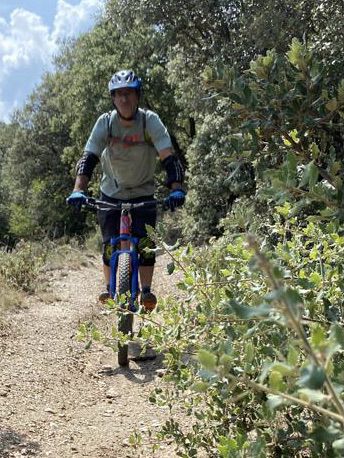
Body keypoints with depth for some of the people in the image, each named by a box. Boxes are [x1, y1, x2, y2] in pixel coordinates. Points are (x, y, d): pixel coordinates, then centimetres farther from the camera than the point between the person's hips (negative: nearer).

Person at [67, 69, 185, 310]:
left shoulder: (150, 121, -20)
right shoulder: (105, 122, -17)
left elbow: (169, 157, -27)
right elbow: (89, 158, -23)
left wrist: (176, 189, -42)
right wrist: (79, 189, -38)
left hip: (143, 193, -1)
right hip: (111, 193, 1)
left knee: (146, 242, -13)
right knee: (109, 244, -2)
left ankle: (146, 290, -1)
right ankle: (110, 288, 17)